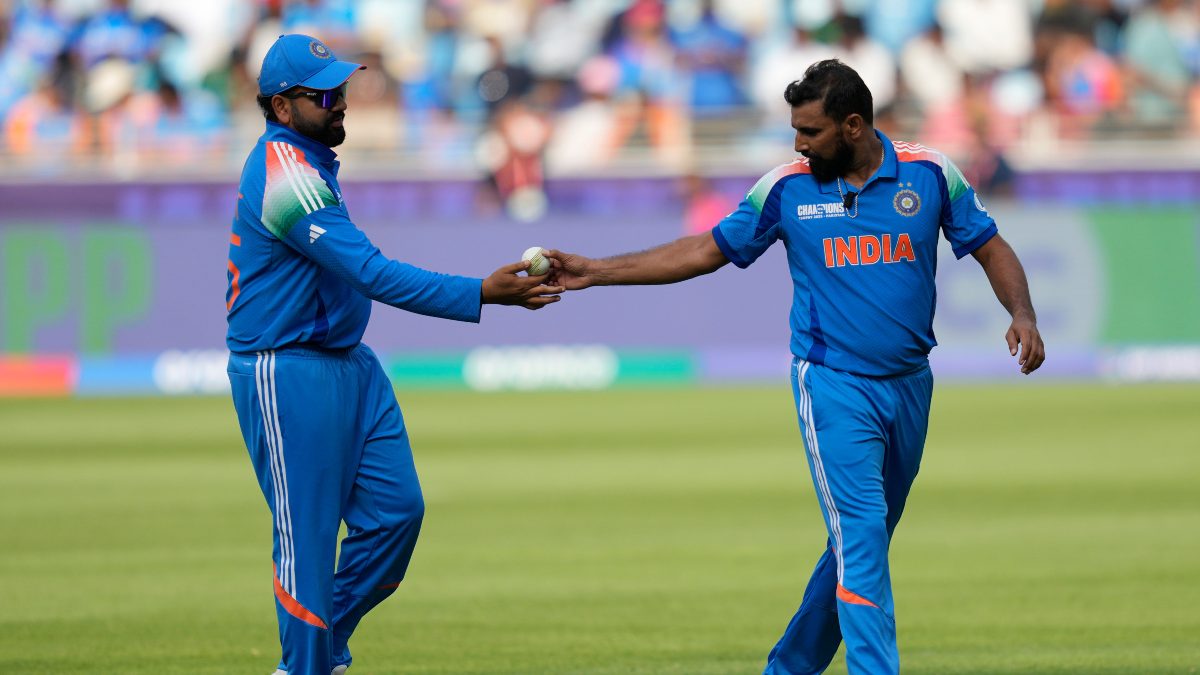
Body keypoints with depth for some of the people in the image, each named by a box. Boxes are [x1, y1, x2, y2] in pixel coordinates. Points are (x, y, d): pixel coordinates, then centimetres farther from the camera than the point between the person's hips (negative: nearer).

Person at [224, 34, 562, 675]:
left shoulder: (308, 160, 11)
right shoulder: (284, 175, -23)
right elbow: (373, 274, -29)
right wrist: (483, 295, -34)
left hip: (349, 362, 10)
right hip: (287, 375, -10)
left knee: (396, 509, 8)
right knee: (306, 534, -3)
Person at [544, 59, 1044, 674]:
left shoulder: (929, 174, -2)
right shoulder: (788, 188, -3)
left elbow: (992, 250, 5)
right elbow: (703, 252, 3)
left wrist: (1023, 314, -14)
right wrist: (592, 272, -1)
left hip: (910, 388, 3)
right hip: (834, 387, -2)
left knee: (861, 545, 9)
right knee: (860, 536, -16)